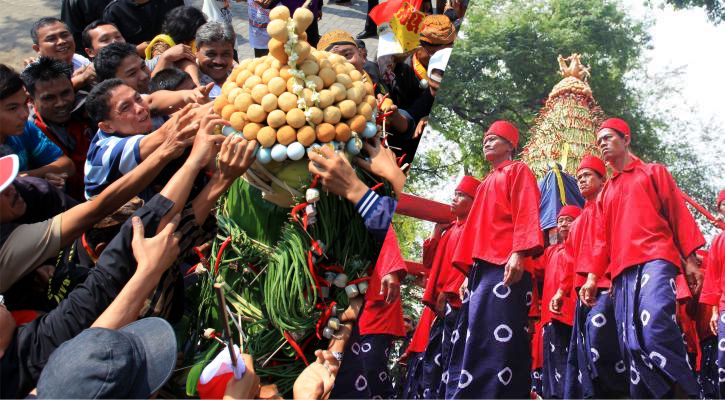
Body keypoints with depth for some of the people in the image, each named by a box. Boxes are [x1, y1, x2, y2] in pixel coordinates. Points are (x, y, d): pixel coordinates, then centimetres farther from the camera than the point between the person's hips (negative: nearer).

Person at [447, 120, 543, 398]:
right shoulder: (486, 184, 32)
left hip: (505, 268, -9)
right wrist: (469, 272, 20)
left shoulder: (518, 171, 9)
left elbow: (526, 213, -7)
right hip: (480, 270, 9)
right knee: (469, 343, 2)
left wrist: (518, 253, -22)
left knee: (498, 341, -17)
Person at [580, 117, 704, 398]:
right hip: (621, 270, 5)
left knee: (656, 325, -29)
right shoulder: (605, 193, 27)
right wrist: (593, 277, 9)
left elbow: (679, 215, 8)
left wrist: (690, 260, -3)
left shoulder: (654, 172, 16)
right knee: (630, 342, -4)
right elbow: (602, 238, 22)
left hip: (655, 259, -5)